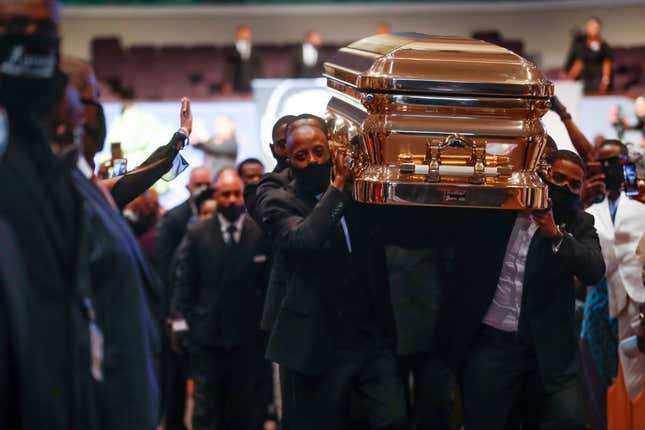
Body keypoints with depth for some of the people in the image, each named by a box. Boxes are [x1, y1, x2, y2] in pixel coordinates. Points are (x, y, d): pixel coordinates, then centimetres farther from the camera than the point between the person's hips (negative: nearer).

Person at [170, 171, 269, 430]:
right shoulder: (197, 234, 2)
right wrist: (179, 319, -6)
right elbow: (183, 280, 1)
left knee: (241, 408, 9)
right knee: (206, 408, 3)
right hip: (206, 333, 0)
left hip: (245, 334, 0)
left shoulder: (260, 234, 0)